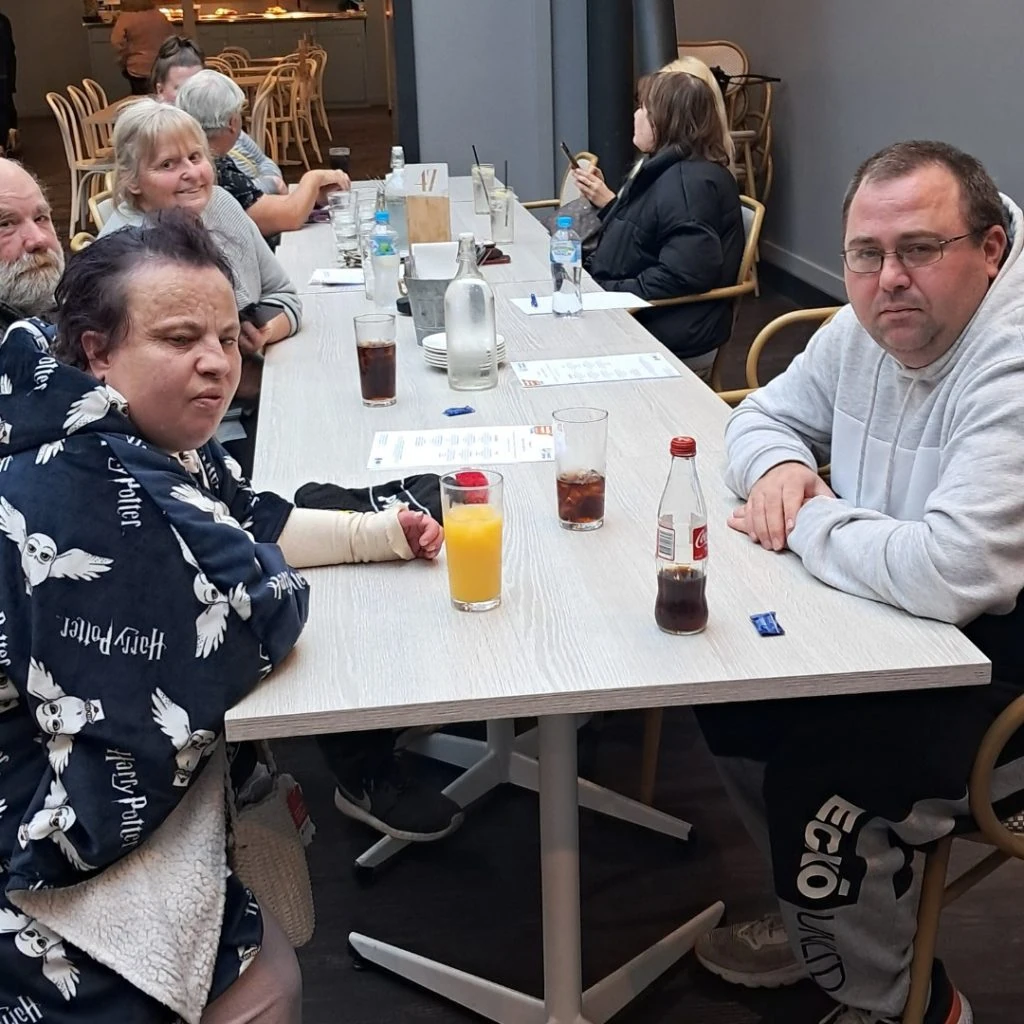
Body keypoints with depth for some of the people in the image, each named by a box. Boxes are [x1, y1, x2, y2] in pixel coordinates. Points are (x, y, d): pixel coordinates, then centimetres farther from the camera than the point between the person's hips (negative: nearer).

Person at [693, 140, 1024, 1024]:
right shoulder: (871, 326, -1)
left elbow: (948, 572, -39)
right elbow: (767, 413, 14)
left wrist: (806, 525, -22)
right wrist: (779, 466, -11)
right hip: (913, 629, 9)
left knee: (814, 780, -21)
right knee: (733, 689, 5)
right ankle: (827, 915, 27)